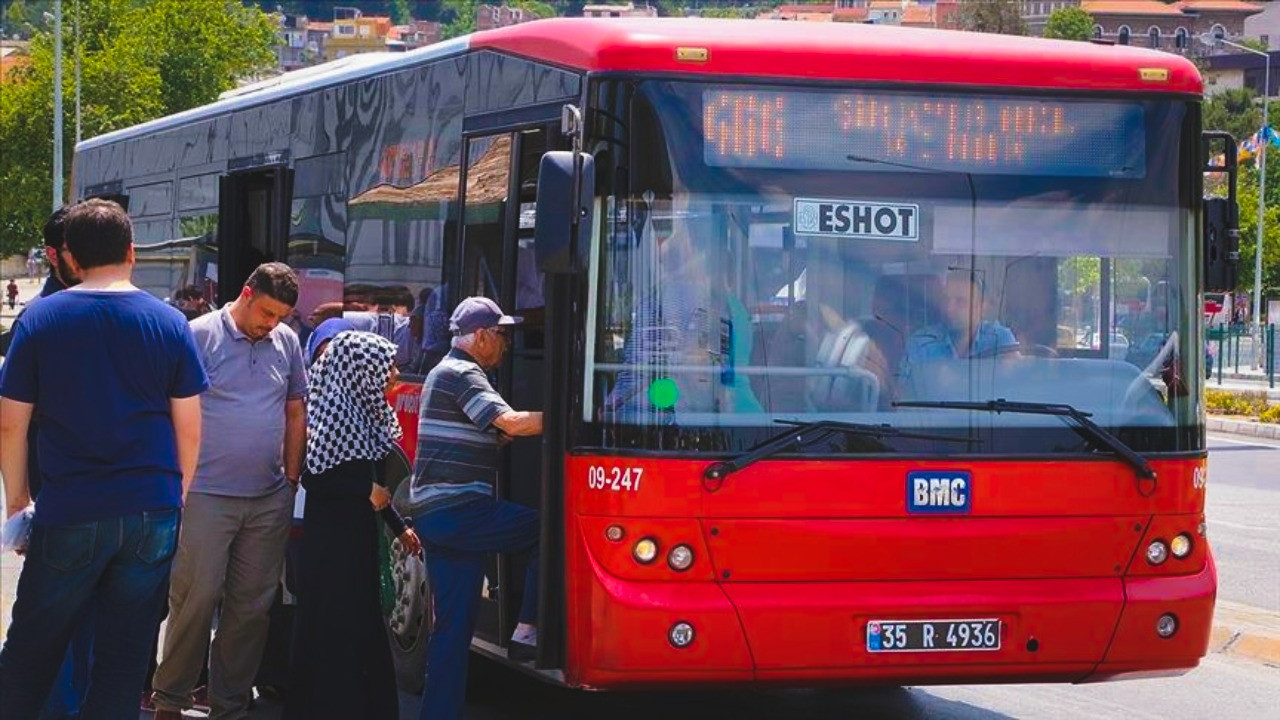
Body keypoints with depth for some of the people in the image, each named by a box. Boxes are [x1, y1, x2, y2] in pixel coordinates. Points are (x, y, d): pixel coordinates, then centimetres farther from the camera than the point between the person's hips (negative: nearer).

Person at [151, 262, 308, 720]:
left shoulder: (286, 342, 10)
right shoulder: (200, 336, -6)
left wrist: (291, 479, 14)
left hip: (270, 499, 5)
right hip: (208, 494, -5)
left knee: (252, 605, 7)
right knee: (196, 598, -5)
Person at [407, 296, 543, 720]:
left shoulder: (447, 372, 23)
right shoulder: (462, 374, -9)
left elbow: (494, 433, 26)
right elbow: (510, 423, -22)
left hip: (435, 514, 10)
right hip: (457, 511, -10)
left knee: (454, 623, 9)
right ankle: (528, 630, -7)